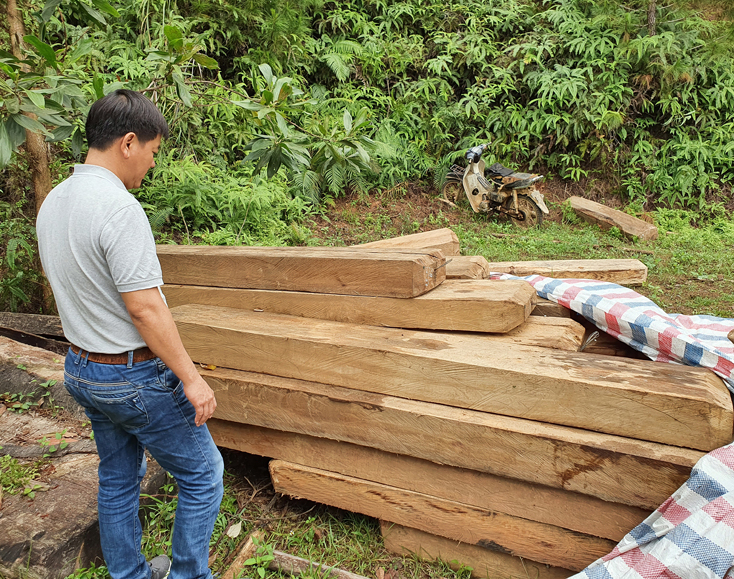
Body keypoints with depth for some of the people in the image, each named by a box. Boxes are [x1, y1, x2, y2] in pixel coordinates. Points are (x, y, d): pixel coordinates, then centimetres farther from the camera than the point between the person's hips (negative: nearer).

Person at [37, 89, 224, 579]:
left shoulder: (53, 202, 5)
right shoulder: (118, 207, -24)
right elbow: (144, 307, -26)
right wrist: (191, 378, -19)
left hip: (81, 369, 10)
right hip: (136, 378, -9)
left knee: (118, 481, 23)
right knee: (203, 474, 9)